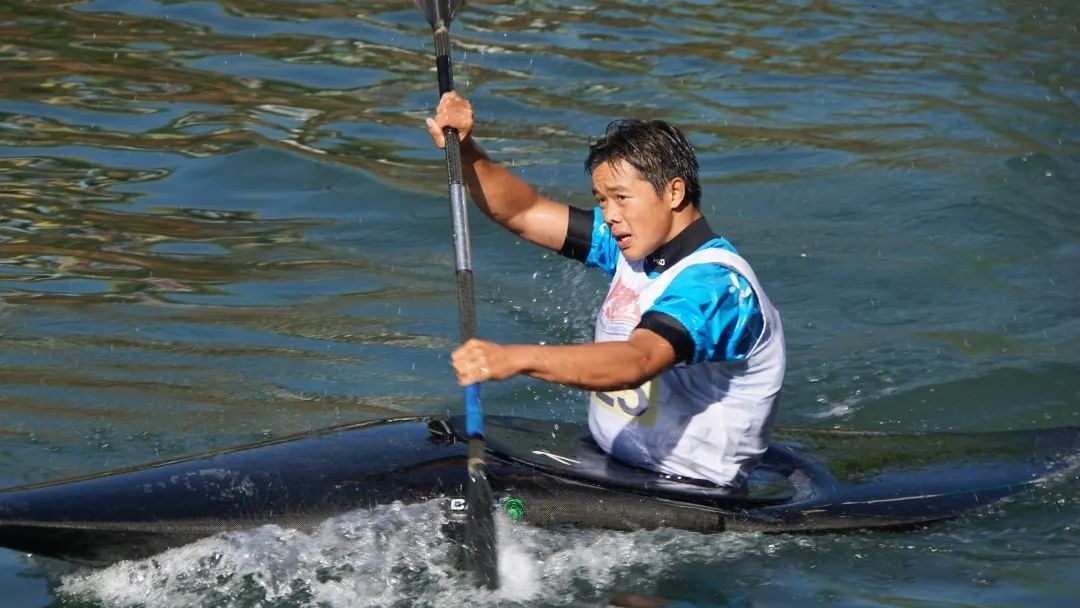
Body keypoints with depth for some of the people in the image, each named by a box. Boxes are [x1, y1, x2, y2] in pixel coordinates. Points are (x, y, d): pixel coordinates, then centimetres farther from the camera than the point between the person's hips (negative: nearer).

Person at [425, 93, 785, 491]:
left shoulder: (716, 284, -22)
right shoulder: (640, 246, 6)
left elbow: (637, 362, -38)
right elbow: (522, 213, 7)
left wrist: (515, 359, -49)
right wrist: (463, 149, -10)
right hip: (614, 465, 9)